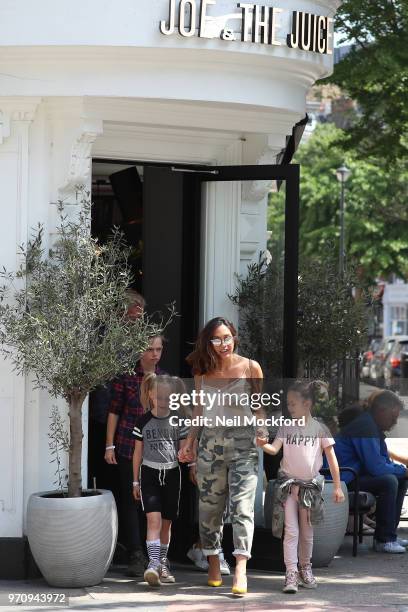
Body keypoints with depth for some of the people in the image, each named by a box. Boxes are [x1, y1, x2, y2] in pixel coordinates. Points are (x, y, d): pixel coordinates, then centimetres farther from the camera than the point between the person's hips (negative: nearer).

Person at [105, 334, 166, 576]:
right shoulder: (126, 377, -3)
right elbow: (114, 411, 0)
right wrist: (110, 445, -3)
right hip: (129, 446, -3)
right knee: (130, 500, -3)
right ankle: (136, 556, -4)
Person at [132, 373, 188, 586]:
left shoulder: (177, 421, 2)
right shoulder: (143, 421, 0)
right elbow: (138, 452, 6)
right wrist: (135, 481, 7)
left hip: (171, 474, 2)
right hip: (150, 473, -2)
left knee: (166, 522, 10)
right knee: (154, 519, -16)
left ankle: (163, 564, 23)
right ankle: (153, 563, -22)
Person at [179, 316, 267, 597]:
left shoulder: (250, 368, -4)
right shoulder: (202, 371, 5)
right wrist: (190, 442, 12)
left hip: (243, 443, -3)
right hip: (210, 443, 4)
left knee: (242, 506, -12)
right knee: (209, 505, 7)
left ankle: (241, 570, -20)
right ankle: (214, 565, 19)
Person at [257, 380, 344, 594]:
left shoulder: (319, 429, -3)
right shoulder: (286, 428, 1)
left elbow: (331, 458, -3)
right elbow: (274, 448, -11)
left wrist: (337, 487, -7)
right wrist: (263, 445, -34)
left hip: (310, 485, 0)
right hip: (288, 483, 0)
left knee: (307, 531, 12)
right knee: (291, 530, -8)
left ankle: (305, 569, 28)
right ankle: (291, 574, -11)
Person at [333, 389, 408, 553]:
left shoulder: (375, 428, 14)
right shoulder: (365, 427, -20)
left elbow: (385, 461, 18)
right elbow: (376, 467, -24)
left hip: (357, 475, 11)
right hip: (343, 481, -11)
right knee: (388, 481, -28)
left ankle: (390, 534, 10)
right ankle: (384, 540, -21)